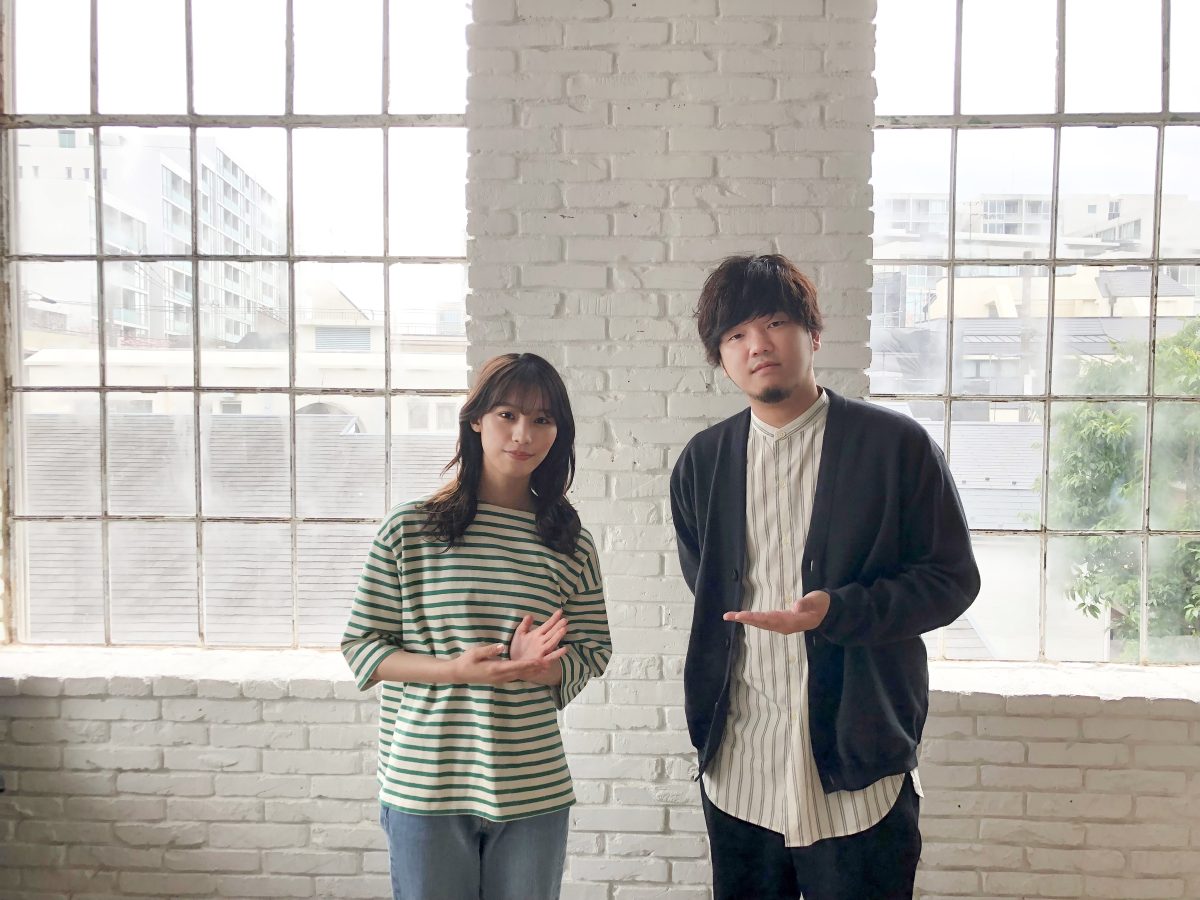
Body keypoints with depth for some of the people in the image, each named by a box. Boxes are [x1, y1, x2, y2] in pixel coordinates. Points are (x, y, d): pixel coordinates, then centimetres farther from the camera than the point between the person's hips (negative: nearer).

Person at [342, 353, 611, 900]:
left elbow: (593, 650, 6)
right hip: (424, 788, -1)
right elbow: (360, 646, -2)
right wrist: (454, 670, -17)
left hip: (534, 791, 2)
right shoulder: (409, 529, -5)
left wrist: (539, 667, -15)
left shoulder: (571, 543, 1)